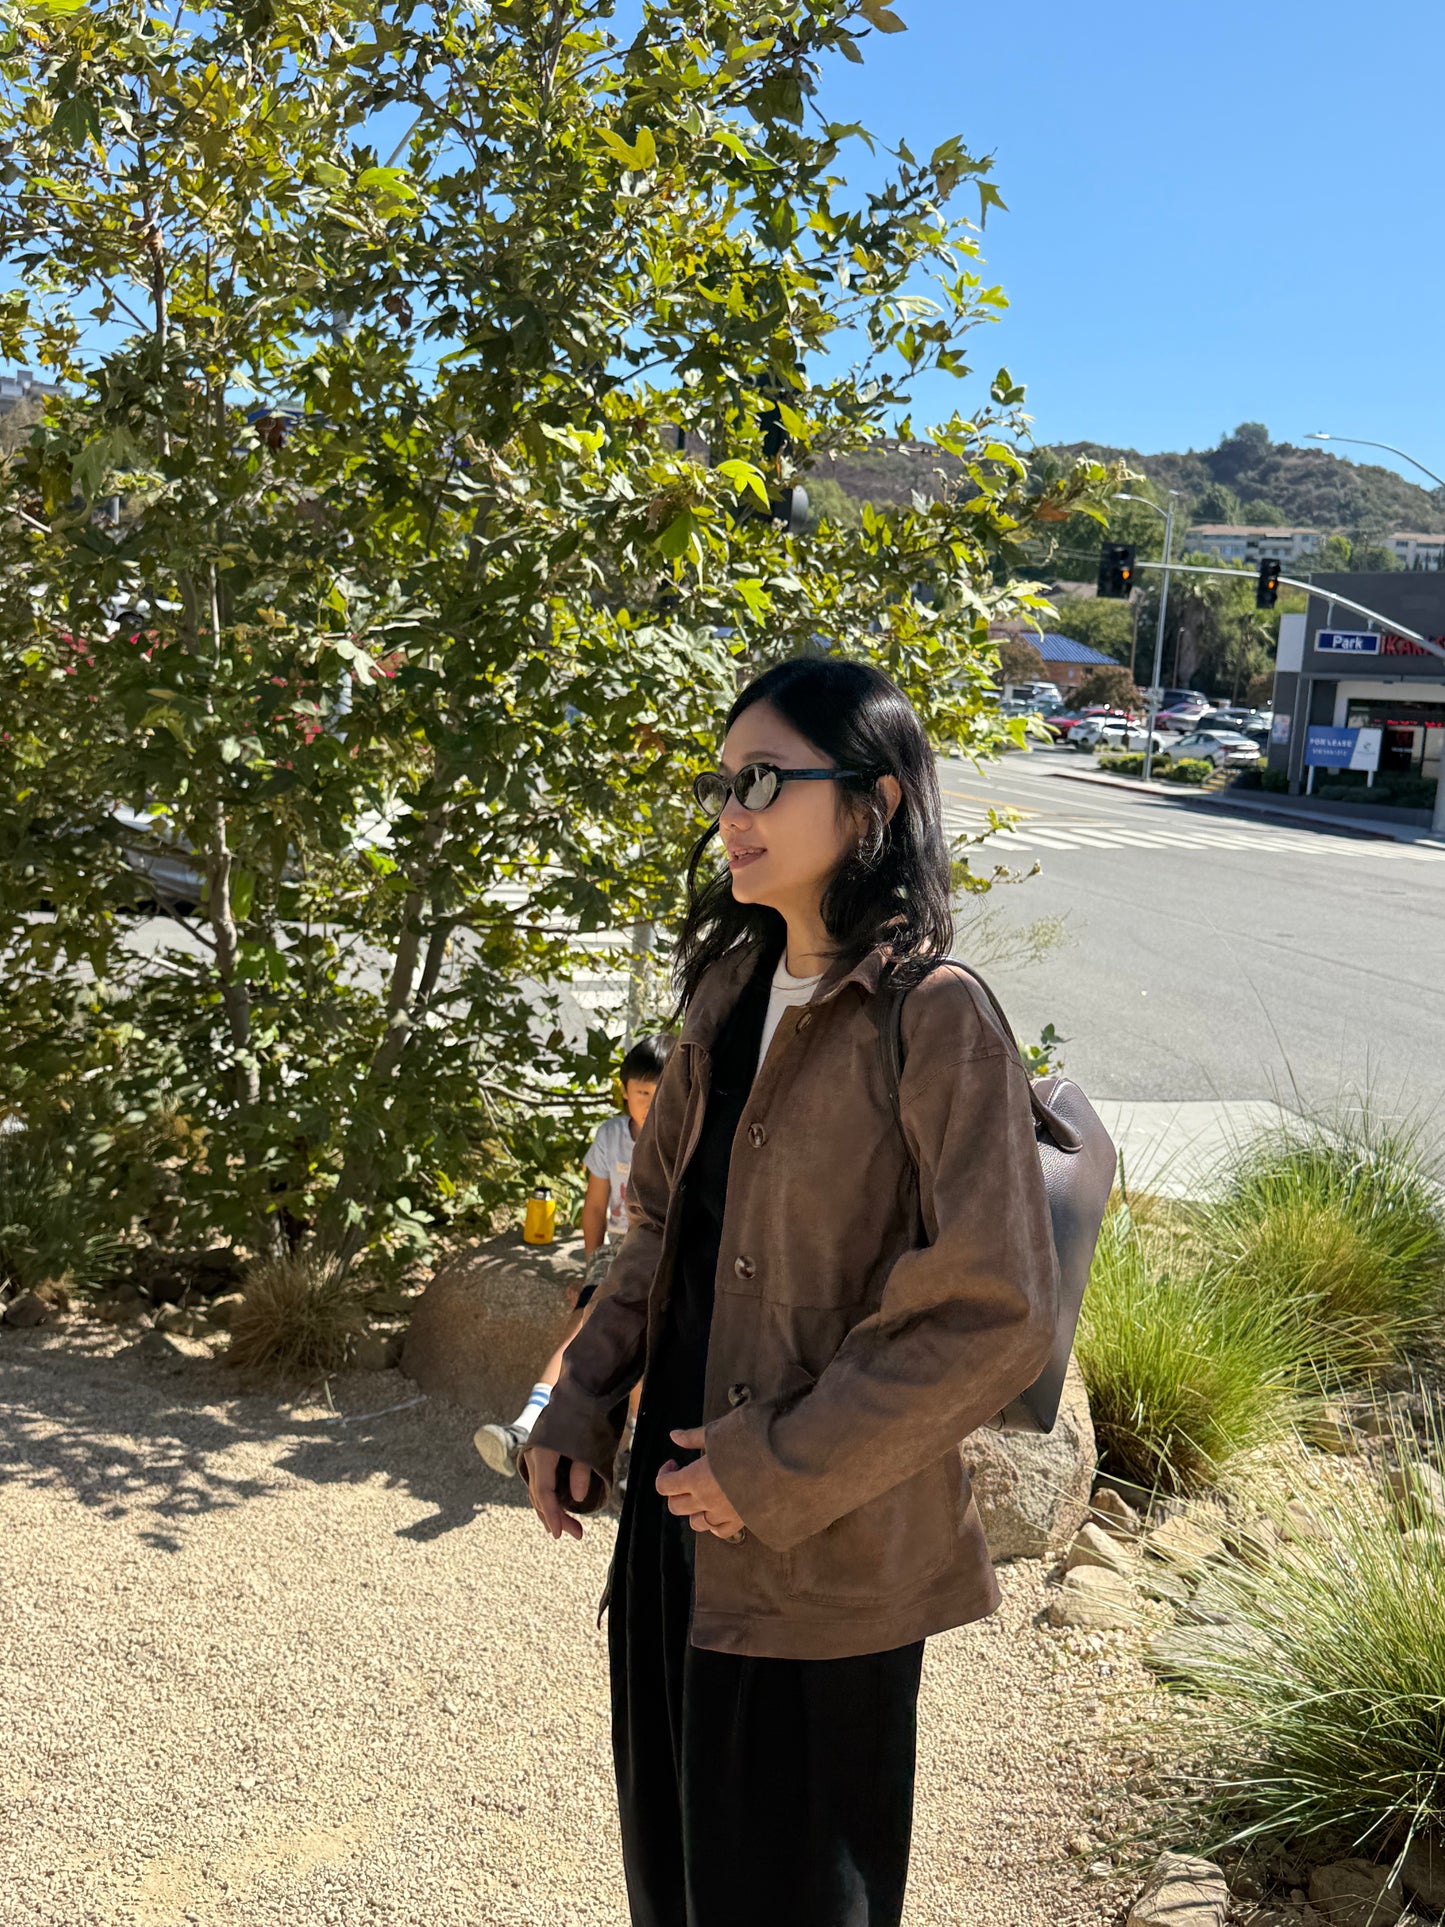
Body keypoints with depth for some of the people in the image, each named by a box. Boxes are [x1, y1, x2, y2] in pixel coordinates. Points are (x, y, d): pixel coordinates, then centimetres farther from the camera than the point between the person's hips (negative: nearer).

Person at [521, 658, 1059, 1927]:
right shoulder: (733, 988, 3)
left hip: (819, 1554, -6)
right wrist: (584, 1402, 5)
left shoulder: (935, 1023, -20)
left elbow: (996, 1315, -20)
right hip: (679, 1501, 7)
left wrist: (781, 1471, -17)